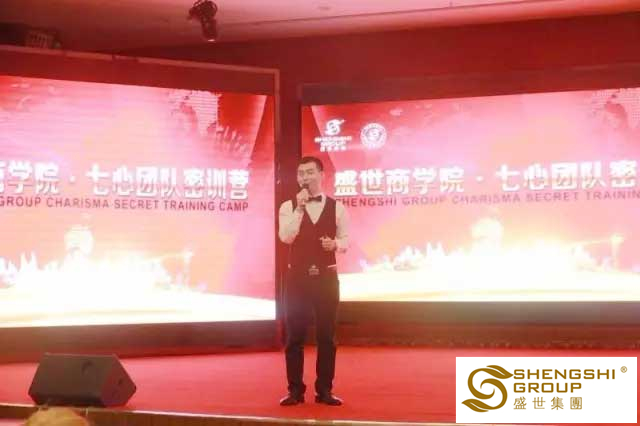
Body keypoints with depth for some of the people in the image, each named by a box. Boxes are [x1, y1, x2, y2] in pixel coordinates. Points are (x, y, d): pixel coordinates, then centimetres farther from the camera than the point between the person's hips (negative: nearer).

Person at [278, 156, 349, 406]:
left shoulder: (336, 207, 4)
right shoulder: (289, 207, 1)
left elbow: (346, 240, 7)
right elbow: (286, 237, -15)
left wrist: (335, 244, -15)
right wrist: (300, 207, -19)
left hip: (326, 276, 1)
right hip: (297, 276, -1)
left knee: (326, 336, 5)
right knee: (295, 336, 3)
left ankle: (324, 390, 15)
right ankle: (295, 390, 13)